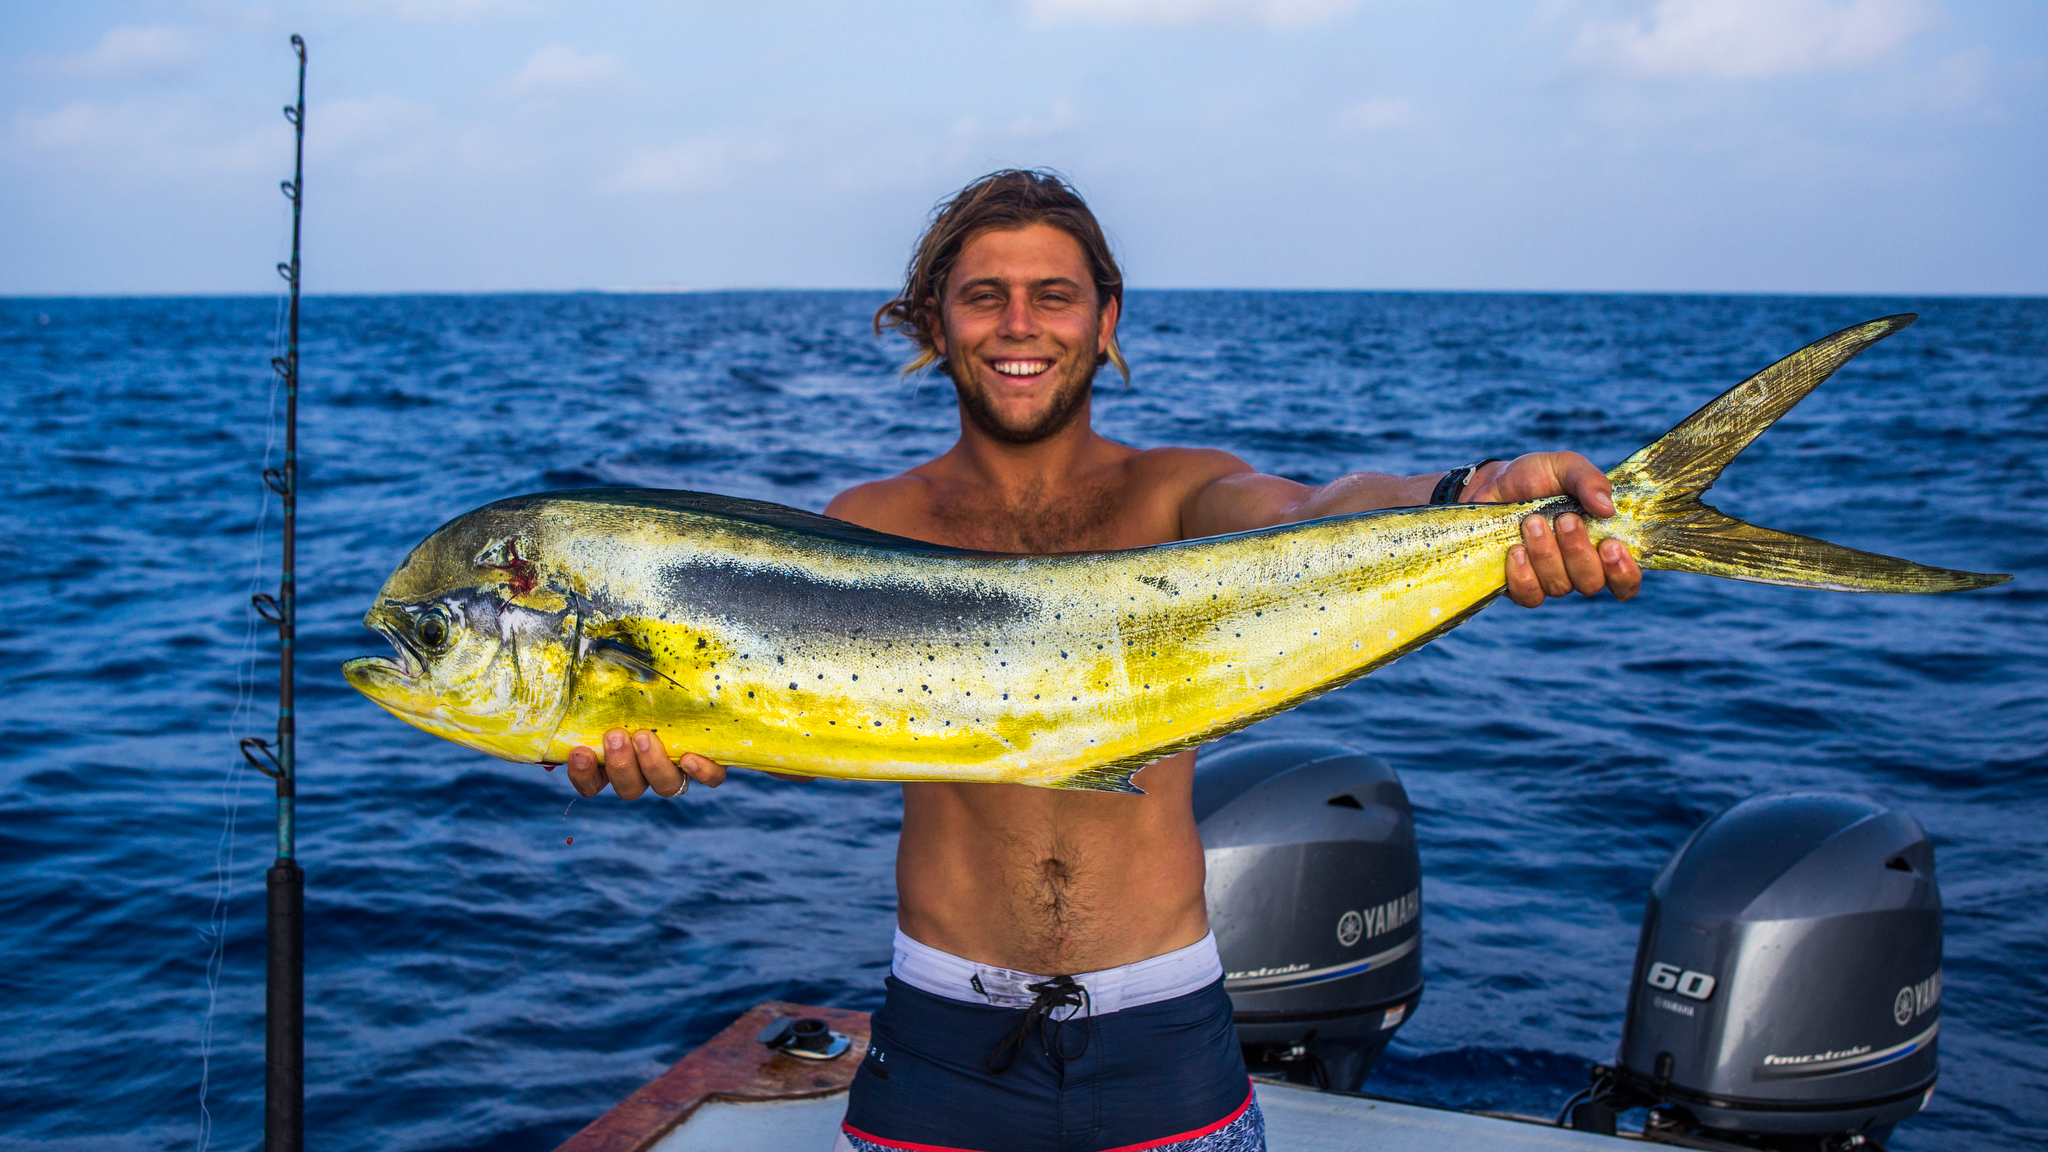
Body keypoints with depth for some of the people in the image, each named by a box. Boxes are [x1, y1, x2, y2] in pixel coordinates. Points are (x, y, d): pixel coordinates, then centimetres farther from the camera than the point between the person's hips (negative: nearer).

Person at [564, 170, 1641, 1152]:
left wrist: (1465, 498, -43)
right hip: (945, 1036, 0)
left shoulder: (1174, 493, 0)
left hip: (1166, 1035, 0)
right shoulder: (874, 525, 0)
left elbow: (1300, 520, -21)